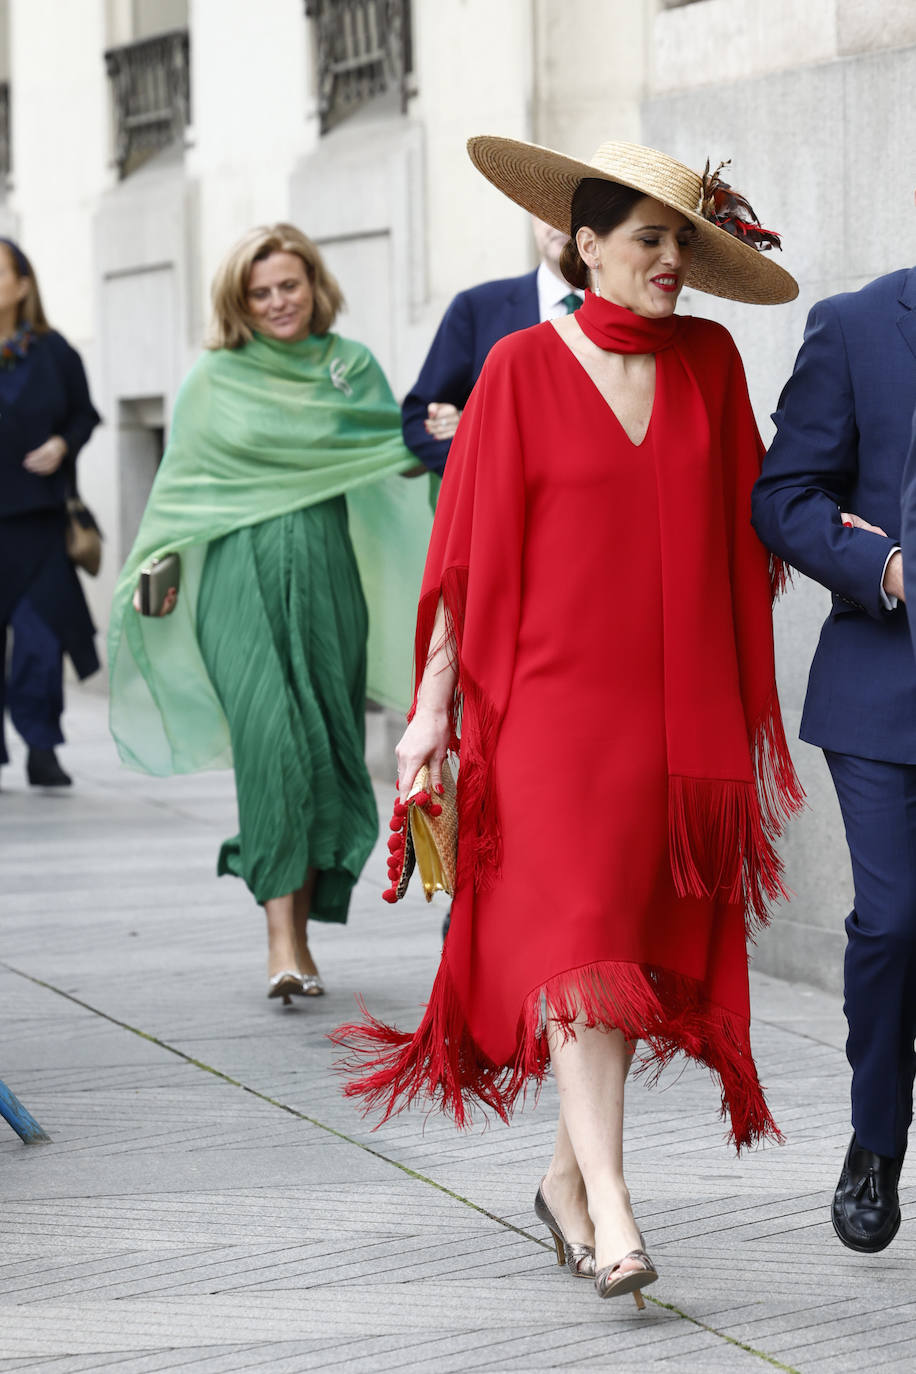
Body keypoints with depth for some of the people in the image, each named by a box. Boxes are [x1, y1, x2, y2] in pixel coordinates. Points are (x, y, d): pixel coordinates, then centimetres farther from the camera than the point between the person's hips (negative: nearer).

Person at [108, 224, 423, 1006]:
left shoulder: (352, 368, 11)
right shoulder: (216, 380, 6)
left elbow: (402, 451, 11)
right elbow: (185, 484, 9)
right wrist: (162, 562, 0)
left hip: (326, 580, 2)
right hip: (243, 581, -2)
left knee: (323, 750, 2)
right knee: (272, 742, -15)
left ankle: (301, 931, 12)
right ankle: (282, 940, -17)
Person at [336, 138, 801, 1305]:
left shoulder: (708, 363, 9)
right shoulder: (522, 369, -1)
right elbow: (470, 544, 0)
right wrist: (434, 705, -2)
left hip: (682, 705, 4)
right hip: (556, 698, -4)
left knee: (641, 944, 7)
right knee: (579, 945, -12)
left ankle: (567, 1177, 21)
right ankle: (610, 1209, -17)